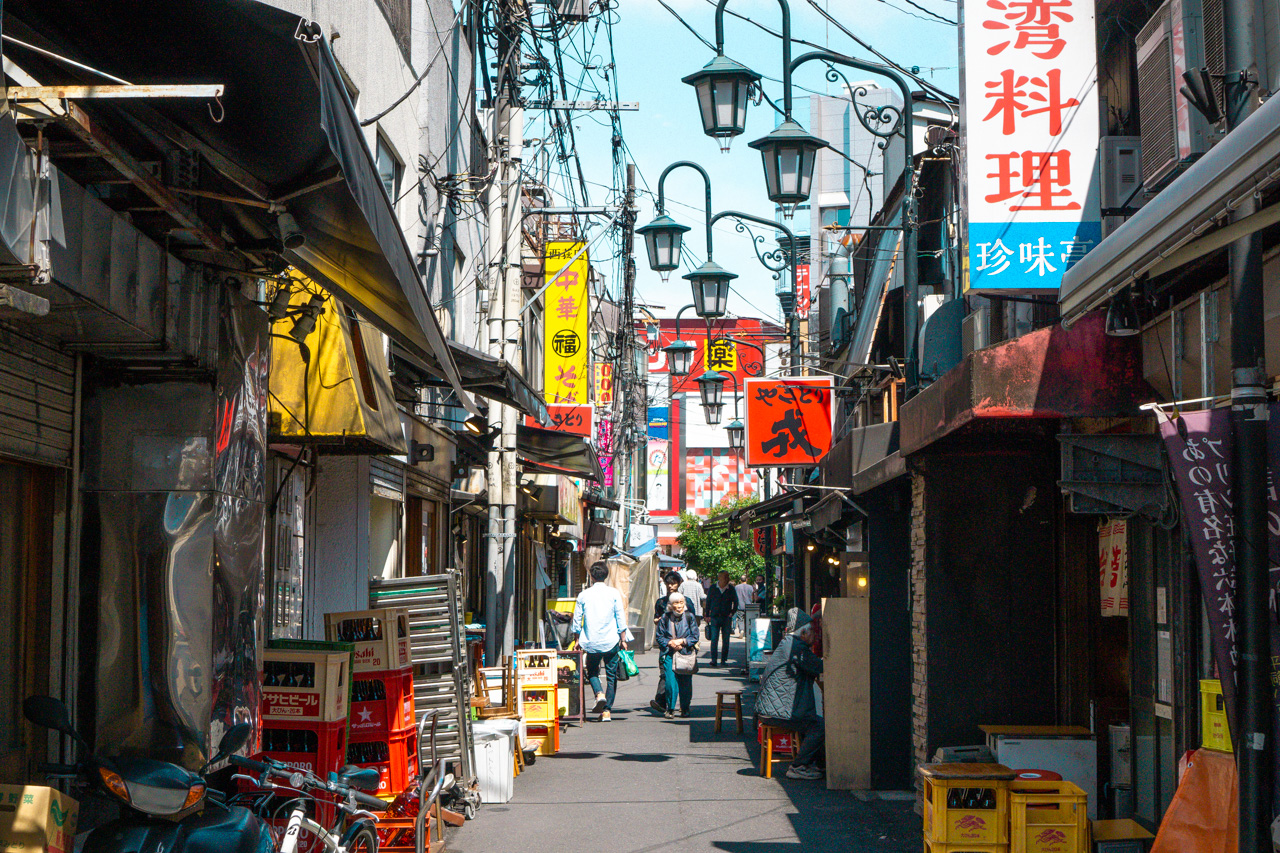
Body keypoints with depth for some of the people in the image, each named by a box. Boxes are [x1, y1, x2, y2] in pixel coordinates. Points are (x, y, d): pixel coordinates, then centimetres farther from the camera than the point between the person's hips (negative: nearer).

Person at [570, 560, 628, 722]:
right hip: (611, 641, 0)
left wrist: (577, 639, 16)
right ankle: (607, 710, 4)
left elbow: (577, 620, 4)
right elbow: (621, 618, -2)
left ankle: (599, 693, -9)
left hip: (591, 642, 1)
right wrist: (623, 639, 6)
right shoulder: (614, 593, -2)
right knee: (611, 675, 9)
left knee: (592, 671, 19)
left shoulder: (583, 595, 0)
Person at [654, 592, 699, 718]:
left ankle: (685, 709, 16)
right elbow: (660, 637, 8)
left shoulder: (689, 617, 2)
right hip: (669, 654, 0)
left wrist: (682, 641, -10)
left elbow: (695, 637, 3)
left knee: (685, 683, 0)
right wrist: (670, 643, -9)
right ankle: (670, 709, 3)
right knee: (670, 682, -9)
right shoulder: (665, 619, 4)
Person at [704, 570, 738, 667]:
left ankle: (724, 659, 14)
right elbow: (708, 601, 9)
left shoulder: (731, 589, 5)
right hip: (714, 617, -1)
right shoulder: (713, 588, 4)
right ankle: (713, 660, -9)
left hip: (726, 618, 1)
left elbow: (736, 602, 13)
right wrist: (707, 615, 6)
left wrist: (732, 613, 1)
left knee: (726, 640, 3)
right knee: (714, 639, -9)